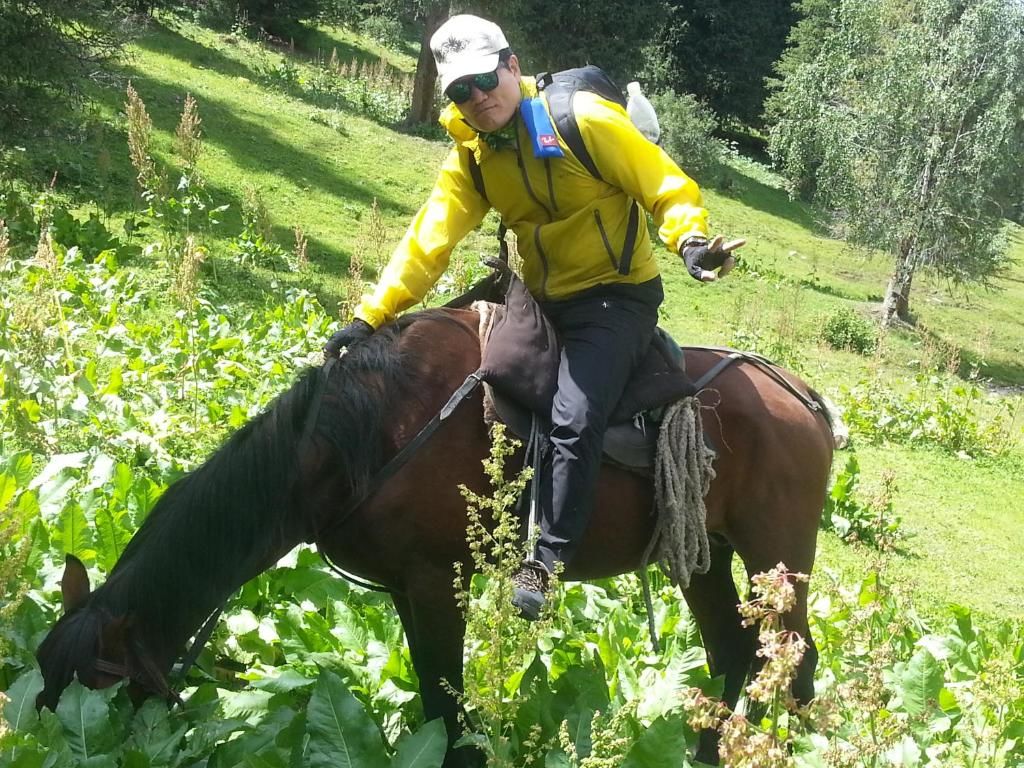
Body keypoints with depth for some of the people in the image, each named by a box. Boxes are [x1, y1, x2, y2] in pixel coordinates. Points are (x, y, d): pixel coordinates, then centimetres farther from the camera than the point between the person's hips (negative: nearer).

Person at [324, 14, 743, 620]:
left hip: (618, 299, -7)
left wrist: (690, 240, -35)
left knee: (573, 419, -25)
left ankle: (546, 562, -15)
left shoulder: (583, 119, -16)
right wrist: (370, 316, -12)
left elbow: (667, 186, -14)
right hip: (542, 300, 7)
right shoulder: (470, 156, 2)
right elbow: (429, 242, -3)